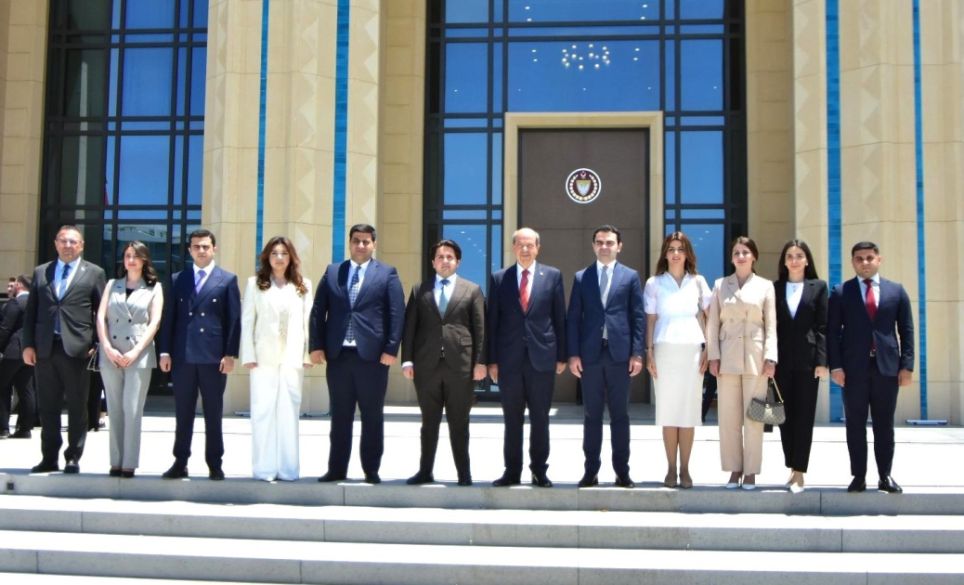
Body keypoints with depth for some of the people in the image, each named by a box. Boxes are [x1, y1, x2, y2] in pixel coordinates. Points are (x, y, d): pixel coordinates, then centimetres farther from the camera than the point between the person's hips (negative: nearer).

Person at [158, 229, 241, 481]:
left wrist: (230, 354, -8)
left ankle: (214, 464, 12)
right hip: (182, 356, 2)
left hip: (213, 356, -2)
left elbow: (234, 320, -1)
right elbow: (169, 317, 9)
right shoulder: (177, 279, 12)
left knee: (213, 414, 5)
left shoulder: (227, 280, 4)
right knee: (183, 414, 7)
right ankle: (180, 463, 14)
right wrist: (165, 351, 1)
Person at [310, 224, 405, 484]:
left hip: (372, 354, -2)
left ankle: (371, 470, 13)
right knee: (340, 415, 9)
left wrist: (391, 349, -10)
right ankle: (337, 469, 16)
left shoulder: (387, 274, 4)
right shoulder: (332, 272, 12)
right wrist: (317, 346, -1)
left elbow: (397, 313, -2)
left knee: (372, 415, 5)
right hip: (338, 354, 2)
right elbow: (318, 311, 9)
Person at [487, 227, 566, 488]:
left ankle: (539, 471, 15)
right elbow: (492, 321, 5)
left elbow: (560, 317, 5)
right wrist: (492, 359, 0)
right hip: (509, 359, 1)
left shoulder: (552, 276, 5)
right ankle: (512, 471, 16)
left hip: (542, 357, -1)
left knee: (540, 419, 5)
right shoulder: (499, 278, 6)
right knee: (512, 419, 7)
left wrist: (561, 356, 1)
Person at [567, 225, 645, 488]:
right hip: (590, 354, 1)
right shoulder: (581, 277, 8)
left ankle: (622, 471, 11)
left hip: (619, 354, -1)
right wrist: (573, 354, -2)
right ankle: (591, 470, 11)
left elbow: (638, 317, 3)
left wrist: (637, 353, -4)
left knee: (620, 415, 5)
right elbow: (573, 318, 6)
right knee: (592, 415, 6)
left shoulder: (630, 276, 6)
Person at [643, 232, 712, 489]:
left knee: (689, 409, 0)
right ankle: (671, 469, 6)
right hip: (665, 350, -1)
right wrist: (648, 351, -3)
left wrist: (706, 349, 0)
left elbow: (705, 317, 8)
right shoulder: (654, 283, 6)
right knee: (667, 410, 0)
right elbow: (650, 319, 5)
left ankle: (685, 469, 5)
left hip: (692, 350, 1)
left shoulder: (698, 282, 9)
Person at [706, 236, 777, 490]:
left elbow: (771, 325, 3)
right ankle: (734, 469, 12)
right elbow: (713, 323, 7)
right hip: (728, 356, 1)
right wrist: (713, 355, -2)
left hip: (755, 357, -1)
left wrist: (770, 357, -6)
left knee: (754, 416, 1)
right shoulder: (720, 285, 9)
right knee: (728, 416, 2)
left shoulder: (765, 286, 6)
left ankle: (751, 471, 9)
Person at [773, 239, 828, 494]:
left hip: (807, 359, -2)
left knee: (804, 416, -1)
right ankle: (793, 468, 15)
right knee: (785, 416, 5)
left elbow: (822, 326, 0)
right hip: (782, 360, 2)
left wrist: (822, 361, -7)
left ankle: (799, 472, 3)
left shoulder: (818, 287, 4)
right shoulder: (775, 288, 9)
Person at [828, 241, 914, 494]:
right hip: (853, 368, -1)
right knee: (855, 425, 3)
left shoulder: (896, 291, 9)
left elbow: (906, 330, 7)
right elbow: (832, 332, 1)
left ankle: (885, 476, 14)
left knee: (884, 425, 6)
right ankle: (859, 476, 9)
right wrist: (835, 365, -8)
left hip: (887, 367, 1)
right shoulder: (841, 292, 4)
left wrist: (907, 365, -1)